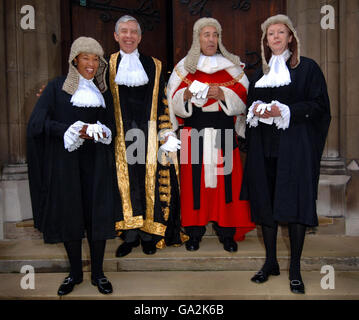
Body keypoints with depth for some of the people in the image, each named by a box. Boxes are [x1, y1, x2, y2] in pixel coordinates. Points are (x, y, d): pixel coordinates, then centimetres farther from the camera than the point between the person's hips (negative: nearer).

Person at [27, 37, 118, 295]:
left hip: (96, 162, 2)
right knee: (69, 214, 5)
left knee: (97, 213, 0)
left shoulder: (103, 92, 13)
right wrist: (73, 130, -17)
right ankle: (76, 273, 23)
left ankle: (98, 273, 16)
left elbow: (112, 128, 12)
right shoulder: (57, 88, 3)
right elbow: (37, 122, -8)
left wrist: (98, 132, -10)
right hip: (65, 161, -1)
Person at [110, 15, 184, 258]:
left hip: (148, 133, 0)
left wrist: (166, 132, -1)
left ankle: (148, 234, 13)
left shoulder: (153, 65, 12)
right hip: (120, 134, 0)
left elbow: (162, 103, 8)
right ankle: (130, 235, 12)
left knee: (150, 181, 1)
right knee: (126, 181, 1)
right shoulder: (108, 65, 11)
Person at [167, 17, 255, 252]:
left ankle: (227, 231, 10)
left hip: (224, 131, 1)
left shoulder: (232, 66, 11)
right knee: (195, 178, -2)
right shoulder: (184, 67, 10)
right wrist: (187, 94, -15)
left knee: (226, 177, -2)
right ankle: (194, 231, 10)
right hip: (194, 131, 0)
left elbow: (243, 98, 5)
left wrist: (223, 94, -12)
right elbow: (175, 102, 5)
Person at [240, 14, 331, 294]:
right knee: (265, 202, 4)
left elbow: (319, 105, -3)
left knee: (294, 204, -5)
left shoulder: (307, 67, 4)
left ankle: (295, 268, 8)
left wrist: (285, 111, -15)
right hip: (264, 147, 5)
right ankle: (271, 261, 18)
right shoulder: (260, 73, 18)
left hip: (294, 145, -4)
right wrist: (256, 109, -3)